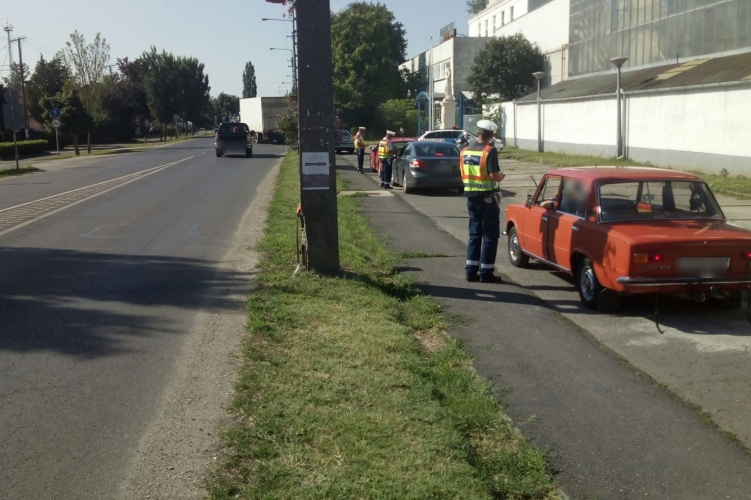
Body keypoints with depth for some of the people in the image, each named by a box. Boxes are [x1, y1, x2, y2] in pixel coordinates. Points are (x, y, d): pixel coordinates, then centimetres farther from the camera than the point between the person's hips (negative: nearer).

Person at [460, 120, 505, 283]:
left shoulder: (465, 151, 6)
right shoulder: (490, 151, -14)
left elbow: (463, 176, 10)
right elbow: (494, 176, -20)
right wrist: (501, 177, 0)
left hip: (471, 196, 6)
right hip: (487, 196, -6)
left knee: (475, 233, 14)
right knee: (490, 235, 3)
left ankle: (471, 271, 13)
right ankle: (486, 273, 5)